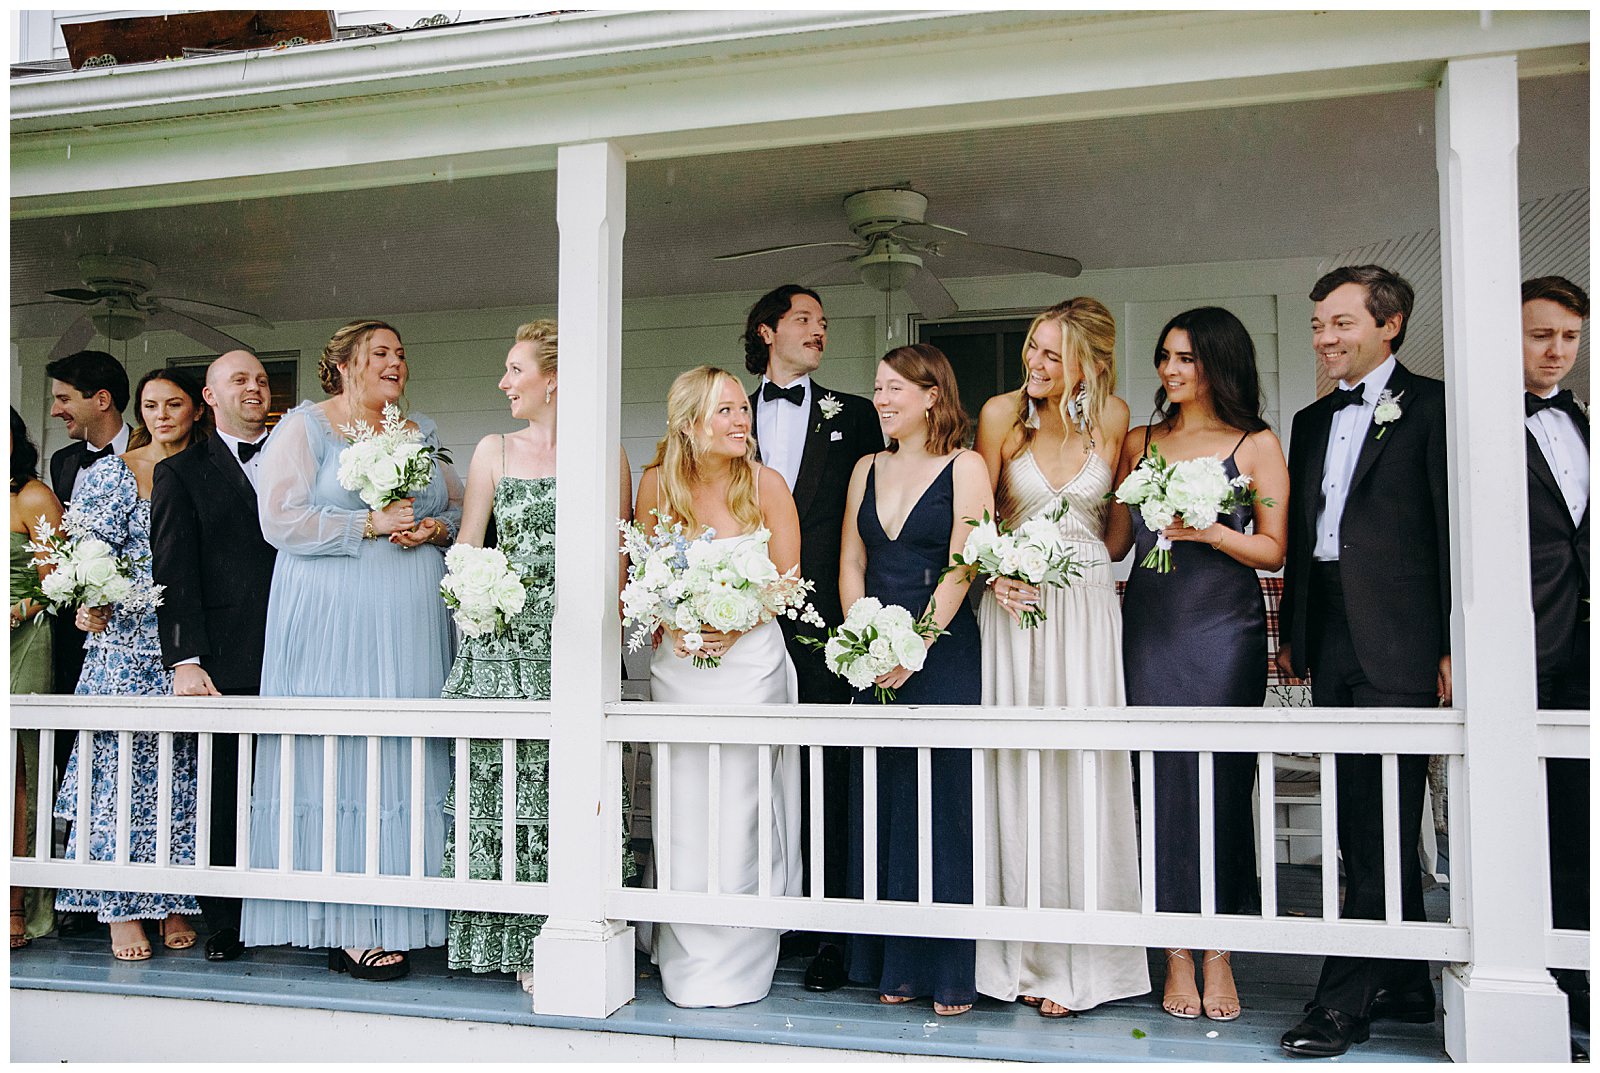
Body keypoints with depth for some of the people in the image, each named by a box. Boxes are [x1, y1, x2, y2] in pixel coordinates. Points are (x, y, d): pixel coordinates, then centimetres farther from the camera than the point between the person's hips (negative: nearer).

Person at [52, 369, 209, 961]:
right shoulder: (109, 473, 6)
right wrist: (88, 604, -16)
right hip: (123, 640, -1)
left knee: (181, 773, 3)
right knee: (123, 767, -4)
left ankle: (174, 905, 11)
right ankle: (123, 911, 3)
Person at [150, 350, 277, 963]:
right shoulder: (182, 472, 10)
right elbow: (175, 572, 1)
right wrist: (185, 660, -10)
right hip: (222, 662, -2)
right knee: (220, 794, 2)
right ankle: (223, 926, 13)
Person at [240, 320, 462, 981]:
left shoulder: (422, 434, 19)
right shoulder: (304, 427, 4)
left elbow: (459, 512, 20)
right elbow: (280, 518, -6)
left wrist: (431, 528, -2)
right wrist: (371, 524, -11)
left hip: (411, 627, 4)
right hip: (333, 623, -4)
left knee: (404, 757, 0)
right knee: (338, 754, -7)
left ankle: (396, 918, 5)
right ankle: (347, 928, -2)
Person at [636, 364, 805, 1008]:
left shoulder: (765, 484, -5)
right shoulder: (658, 483, 0)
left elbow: (787, 580, 0)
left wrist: (736, 623, -14)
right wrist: (669, 624, -9)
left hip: (749, 660, -1)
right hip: (677, 662, 2)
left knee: (740, 816, -1)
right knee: (685, 817, 4)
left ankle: (736, 967, 13)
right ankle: (686, 961, 19)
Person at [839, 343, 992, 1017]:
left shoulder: (965, 468, -2)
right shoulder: (867, 469, 14)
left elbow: (962, 569, -9)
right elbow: (851, 565, 11)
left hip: (943, 652, -5)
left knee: (943, 803, -3)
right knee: (880, 805, 7)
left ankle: (950, 973, 7)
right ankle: (895, 966, 17)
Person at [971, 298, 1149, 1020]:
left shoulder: (1112, 416, 1)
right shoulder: (1002, 413, -1)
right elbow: (979, 511, 8)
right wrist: (995, 571, -8)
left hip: (1087, 601, 0)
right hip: (1017, 601, 0)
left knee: (1083, 768, -2)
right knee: (1015, 766, -1)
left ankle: (1080, 959, 8)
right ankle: (1025, 952, 9)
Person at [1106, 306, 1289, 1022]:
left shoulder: (1256, 444, 5)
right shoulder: (1140, 443, 14)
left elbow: (1273, 549, 1)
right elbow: (1116, 540, 14)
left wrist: (1208, 531, -14)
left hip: (1225, 629, -2)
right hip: (1150, 627, 2)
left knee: (1222, 779, -3)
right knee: (1164, 778, -1)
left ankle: (1218, 954, 7)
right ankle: (1177, 956, 7)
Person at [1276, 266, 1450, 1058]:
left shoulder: (1430, 405, -2)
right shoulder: (1313, 420, 19)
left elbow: (1453, 527, -7)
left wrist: (1453, 645, -11)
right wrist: (1290, 632, 16)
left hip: (1398, 642, -7)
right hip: (1330, 641, 7)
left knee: (1380, 824, -6)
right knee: (1365, 825, 12)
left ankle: (1344, 1000, -2)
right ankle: (1404, 985, 23)